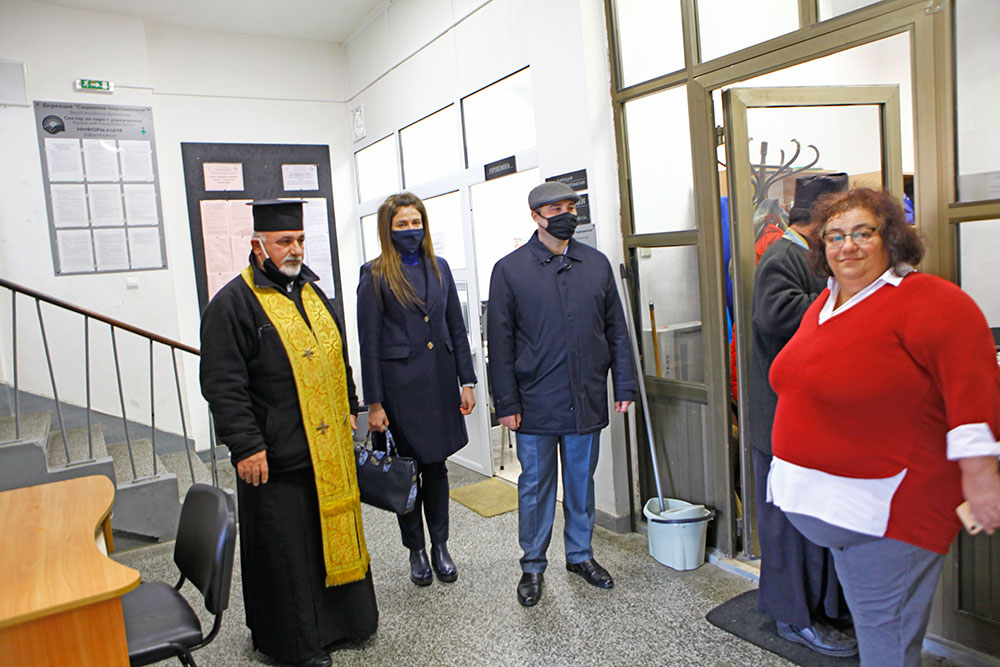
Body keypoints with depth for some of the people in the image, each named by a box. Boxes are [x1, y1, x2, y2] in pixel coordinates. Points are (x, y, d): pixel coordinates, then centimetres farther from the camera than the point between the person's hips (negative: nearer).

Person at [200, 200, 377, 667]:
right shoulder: (233, 303, -11)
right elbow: (222, 384, -15)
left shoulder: (312, 291, 12)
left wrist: (349, 409, 17)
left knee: (336, 530, 17)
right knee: (285, 547, 6)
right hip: (276, 454, -7)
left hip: (330, 446, 7)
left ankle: (343, 616, 36)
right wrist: (246, 445, -18)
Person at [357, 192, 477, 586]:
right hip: (400, 385, -4)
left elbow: (457, 328, 11)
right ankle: (416, 549, 27)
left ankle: (440, 546, 28)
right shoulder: (375, 276, -4)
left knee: (437, 466, 13)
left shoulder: (439, 268, 10)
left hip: (440, 381, 4)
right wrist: (374, 403, -10)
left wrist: (467, 381, 6)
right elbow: (369, 343, -7)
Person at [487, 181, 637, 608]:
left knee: (581, 482, 16)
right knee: (535, 486, 10)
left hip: (586, 402, 3)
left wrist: (624, 385, 6)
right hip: (536, 405, -3)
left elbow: (616, 329, 10)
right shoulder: (510, 270, -3)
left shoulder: (597, 264, 6)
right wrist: (507, 403, -8)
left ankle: (580, 554, 35)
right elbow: (500, 342, -4)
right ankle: (533, 565, 27)